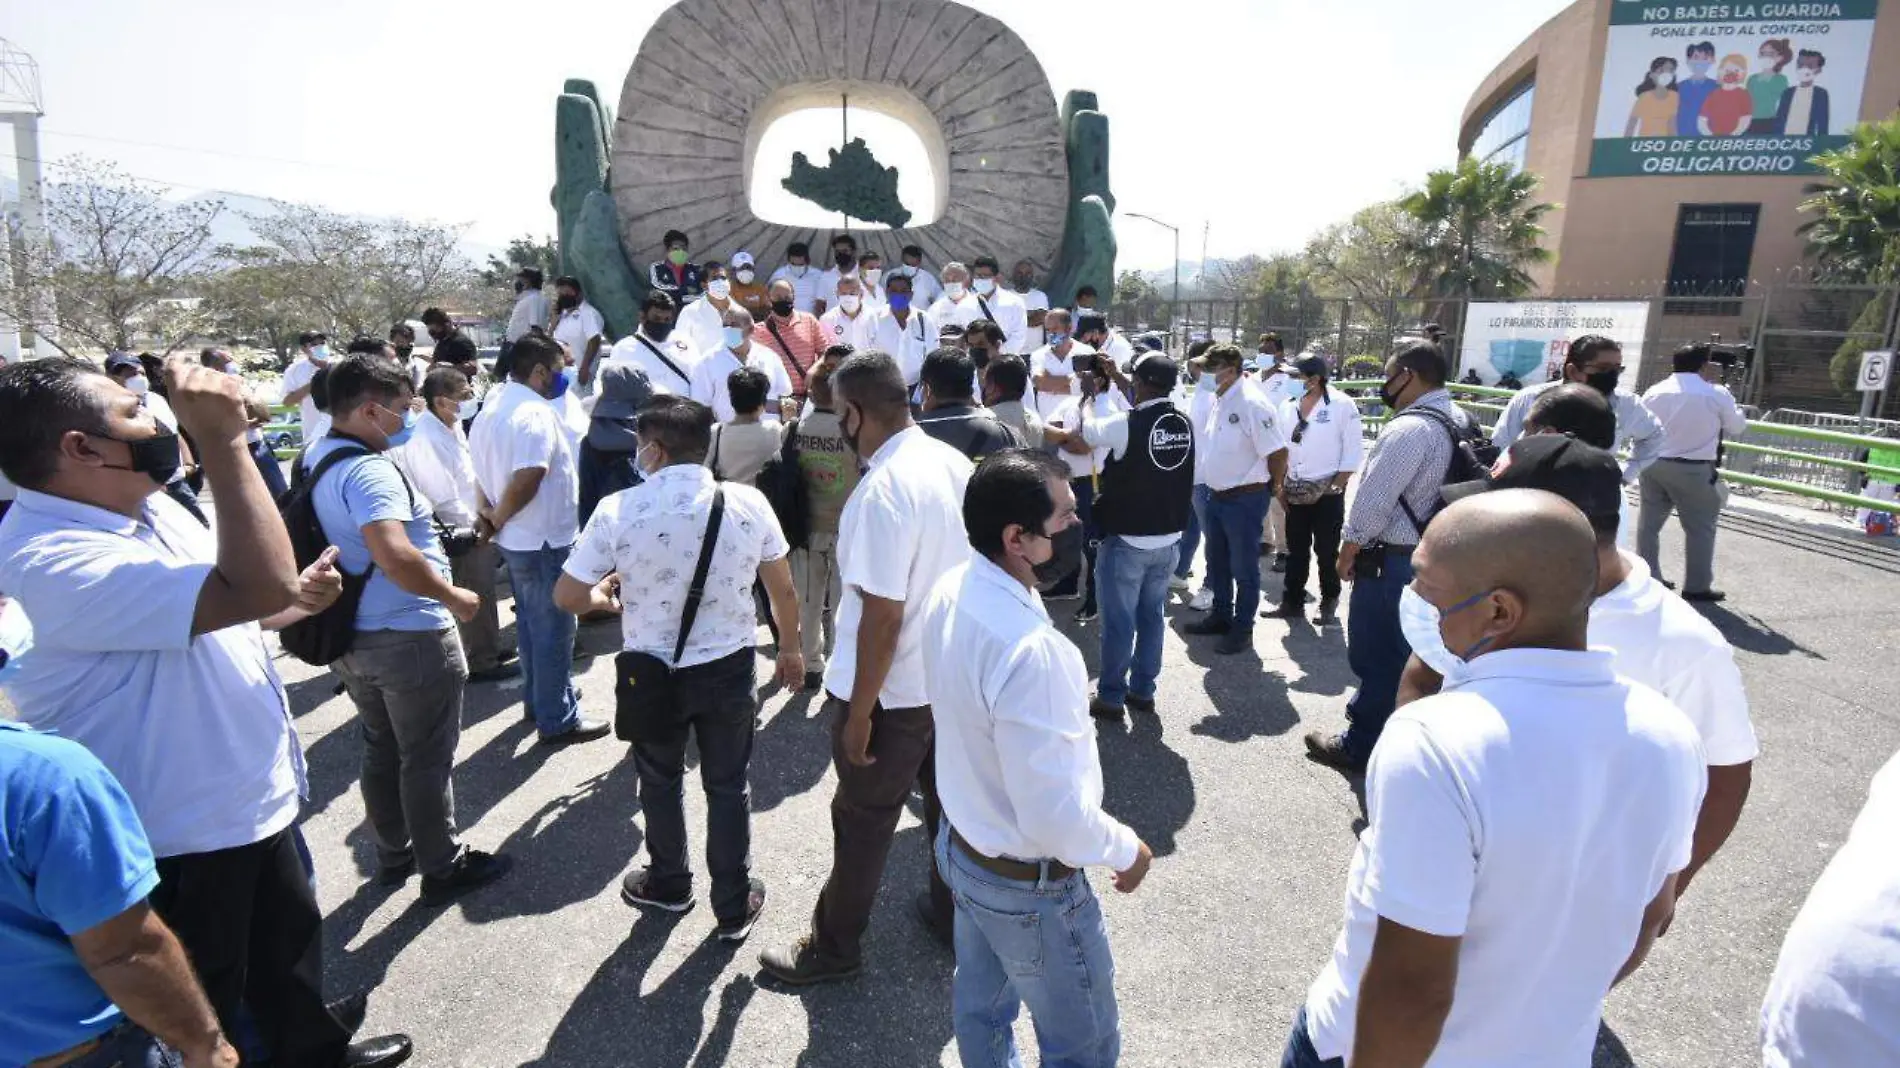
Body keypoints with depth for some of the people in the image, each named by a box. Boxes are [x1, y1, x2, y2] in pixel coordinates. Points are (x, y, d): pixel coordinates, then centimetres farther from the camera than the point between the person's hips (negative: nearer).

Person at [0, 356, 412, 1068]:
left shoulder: (148, 506, 2)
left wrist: (298, 600, -2)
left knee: (291, 940, 29)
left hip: (252, 796, 10)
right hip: (182, 833, -9)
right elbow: (255, 588, -41)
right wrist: (223, 439, -37)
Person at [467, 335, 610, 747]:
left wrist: (488, 515, 4)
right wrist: (496, 519, -16)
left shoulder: (491, 407, 9)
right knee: (553, 630, 2)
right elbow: (527, 480, -29)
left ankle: (538, 699, 36)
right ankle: (558, 720, 12)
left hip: (514, 538, 10)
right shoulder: (536, 412, -22)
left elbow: (483, 469, 11)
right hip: (543, 539, -10)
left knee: (531, 622, 22)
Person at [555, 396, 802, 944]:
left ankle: (668, 884, 45)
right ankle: (734, 907, 31)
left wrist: (607, 597, 13)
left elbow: (567, 596, -9)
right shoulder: (748, 503, -12)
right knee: (728, 786, 17)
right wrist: (790, 648, 14)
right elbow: (784, 591, -2)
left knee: (660, 780, 24)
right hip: (729, 668, 1)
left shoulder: (618, 510, -17)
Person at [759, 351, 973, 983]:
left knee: (863, 823, 11)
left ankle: (835, 947, 30)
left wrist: (859, 711, -16)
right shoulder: (955, 463, -2)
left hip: (894, 693, -7)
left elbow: (883, 616, -26)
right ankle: (954, 909, 43)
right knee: (947, 798, 23)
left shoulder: (883, 492, -27)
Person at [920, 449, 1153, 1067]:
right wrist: (1125, 850, -12)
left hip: (960, 842, 8)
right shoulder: (1030, 652, -37)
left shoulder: (951, 592, -11)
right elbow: (1054, 819, -31)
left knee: (980, 1004, 29)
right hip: (1028, 885, -8)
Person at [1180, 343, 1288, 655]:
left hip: (1245, 499, -8)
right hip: (1216, 495, 8)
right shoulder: (1217, 399, 4)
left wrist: (1271, 487, -4)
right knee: (1217, 563, 20)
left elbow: (1278, 452, -19)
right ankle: (1220, 616, 37)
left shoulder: (1252, 403, -21)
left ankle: (1242, 629, 19)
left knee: (1243, 568, 5)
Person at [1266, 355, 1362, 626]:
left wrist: (1334, 487, -11)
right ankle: (1293, 602, 21)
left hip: (1327, 492, -4)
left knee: (1327, 551, 4)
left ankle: (1329, 604, 17)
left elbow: (1353, 451, -8)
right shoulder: (1288, 405, 5)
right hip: (1296, 492, 4)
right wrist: (1280, 485, 3)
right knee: (1296, 550, 11)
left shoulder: (1342, 405, -9)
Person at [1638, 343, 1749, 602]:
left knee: (1649, 522, 13)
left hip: (1652, 464, 4)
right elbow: (1738, 428, 6)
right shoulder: (1717, 394, -6)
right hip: (1693, 469, -4)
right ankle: (1697, 586, 8)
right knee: (1700, 527, 5)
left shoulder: (1653, 392, 4)